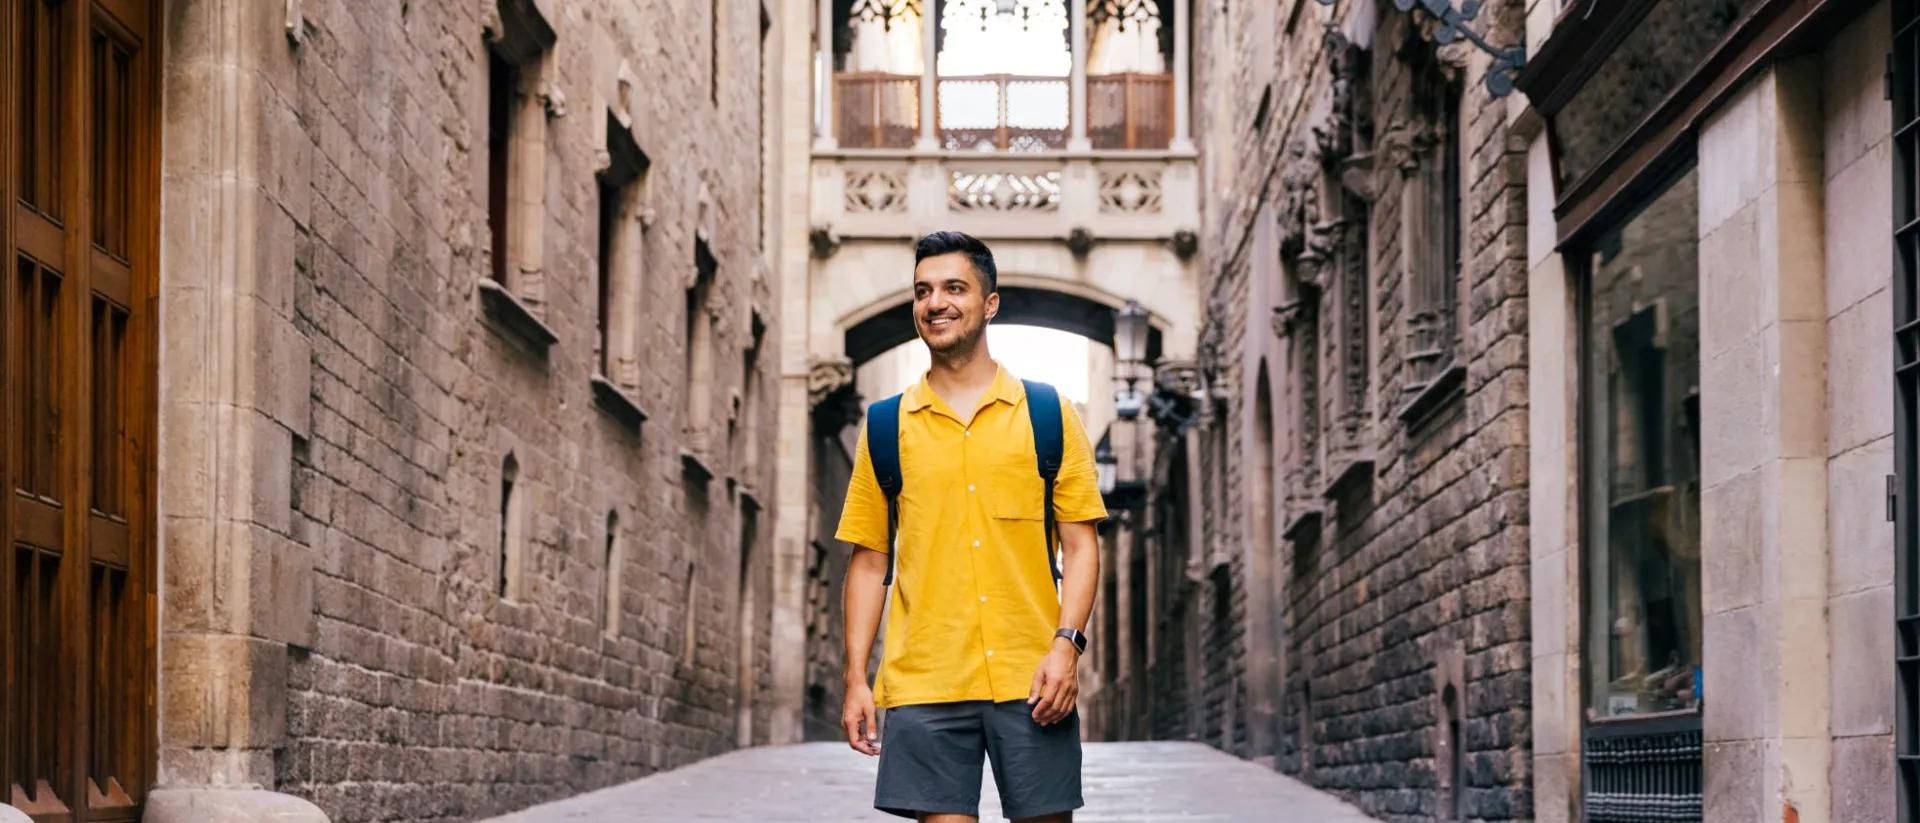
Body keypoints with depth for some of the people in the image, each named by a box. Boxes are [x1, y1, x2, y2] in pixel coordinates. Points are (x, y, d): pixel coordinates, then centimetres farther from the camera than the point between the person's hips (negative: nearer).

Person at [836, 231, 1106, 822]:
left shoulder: (1048, 413, 7)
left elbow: (1081, 545, 5)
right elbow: (869, 559, 11)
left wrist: (1067, 644, -9)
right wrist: (856, 677, 4)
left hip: (1030, 680, 0)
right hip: (923, 681, 1)